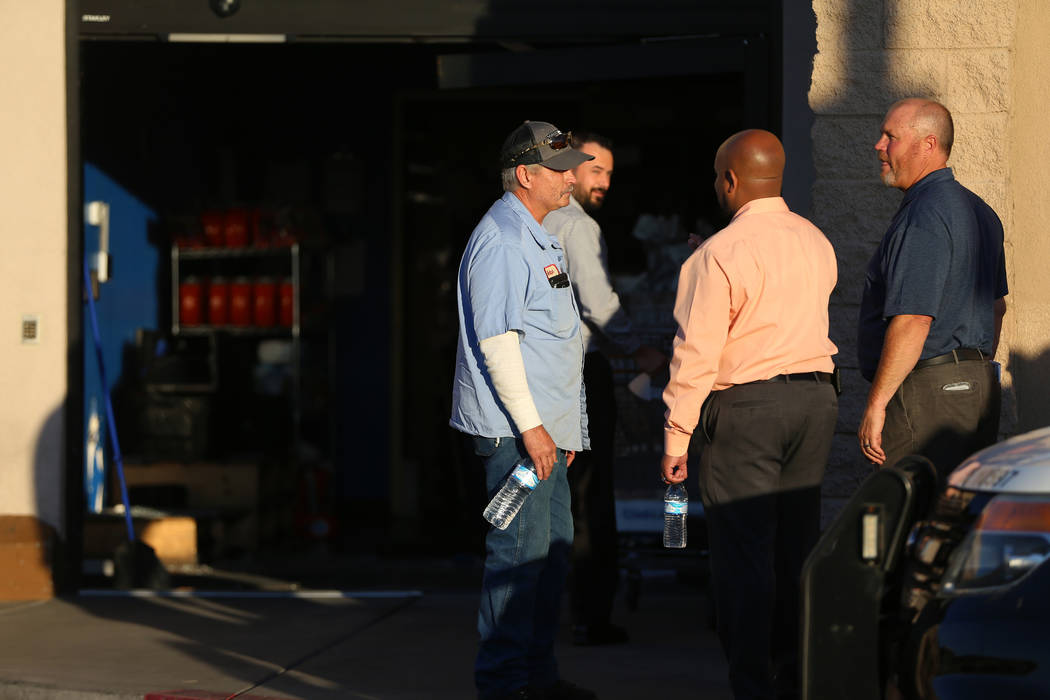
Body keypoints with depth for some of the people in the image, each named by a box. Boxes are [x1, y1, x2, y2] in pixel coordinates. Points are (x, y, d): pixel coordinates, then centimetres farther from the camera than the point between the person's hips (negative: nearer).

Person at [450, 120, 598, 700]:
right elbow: (496, 339, -20)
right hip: (514, 428, -11)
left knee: (554, 542, 15)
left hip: (543, 423, 11)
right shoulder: (501, 239, -15)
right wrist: (530, 425, -22)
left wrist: (563, 425, 23)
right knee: (521, 549, -9)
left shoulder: (538, 238, 18)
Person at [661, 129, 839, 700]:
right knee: (797, 545, 12)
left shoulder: (718, 255, -13)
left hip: (746, 403, -7)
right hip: (817, 396, 7)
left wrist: (676, 438, -9)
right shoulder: (816, 243, 8)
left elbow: (697, 353, -14)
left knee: (743, 551, -2)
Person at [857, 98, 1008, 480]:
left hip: (926, 390, -10)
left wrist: (875, 405, -21)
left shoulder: (921, 219, -17)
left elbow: (913, 321, -23)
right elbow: (996, 307, 24)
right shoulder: (978, 211, 16)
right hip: (978, 388, 10)